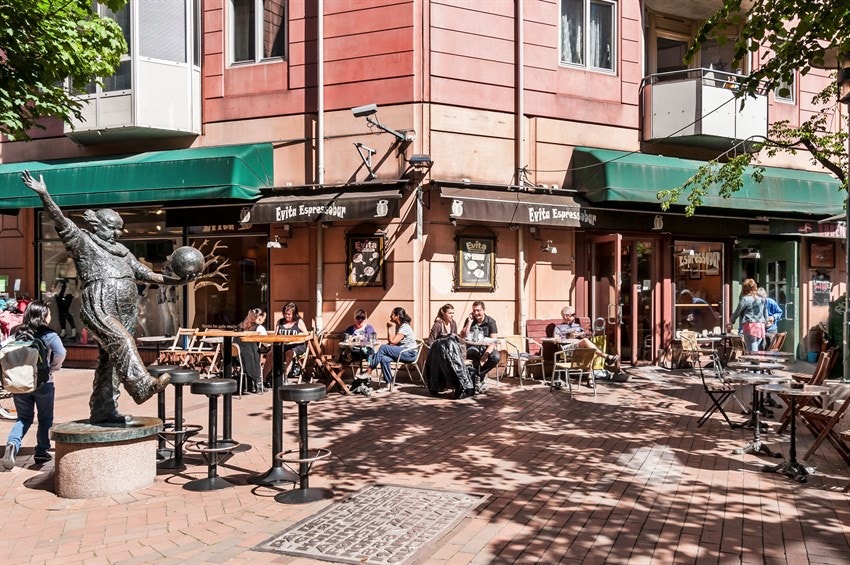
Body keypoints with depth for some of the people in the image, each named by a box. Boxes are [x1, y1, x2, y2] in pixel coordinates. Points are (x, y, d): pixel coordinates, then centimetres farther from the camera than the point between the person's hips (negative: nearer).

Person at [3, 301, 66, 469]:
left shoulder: (15, 332, 3)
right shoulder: (48, 335, -11)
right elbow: (61, 353, -24)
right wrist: (53, 368, -7)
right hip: (43, 383, -3)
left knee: (24, 418, 16)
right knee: (45, 419, 15)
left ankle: (12, 444, -8)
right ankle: (41, 452, 19)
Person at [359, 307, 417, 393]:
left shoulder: (404, 327, -14)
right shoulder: (398, 326, 14)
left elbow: (393, 342, -21)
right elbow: (391, 342, 10)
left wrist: (390, 328, -12)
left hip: (410, 353, -8)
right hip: (402, 352, 8)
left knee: (383, 348, -24)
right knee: (384, 359, -22)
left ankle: (368, 373, -18)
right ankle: (388, 385, -19)